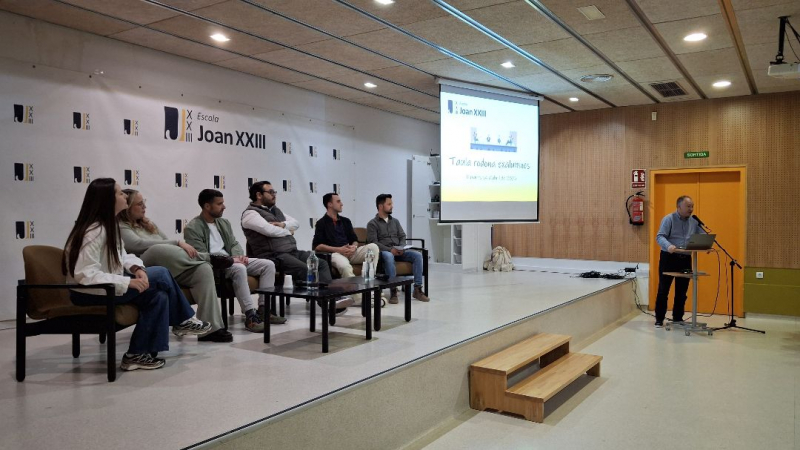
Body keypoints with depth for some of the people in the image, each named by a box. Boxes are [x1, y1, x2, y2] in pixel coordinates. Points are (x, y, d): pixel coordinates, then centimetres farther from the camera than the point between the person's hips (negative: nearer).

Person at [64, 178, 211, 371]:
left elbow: (120, 257, 11)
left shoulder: (110, 224, 7)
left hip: (106, 284, 9)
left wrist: (137, 268, -12)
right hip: (90, 293, -9)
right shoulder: (94, 232, -24)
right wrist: (128, 282, -31)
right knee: (160, 275, -11)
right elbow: (85, 275, -30)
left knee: (158, 295, -5)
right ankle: (183, 321, 7)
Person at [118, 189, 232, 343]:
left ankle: (210, 328, -31)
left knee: (204, 269, -23)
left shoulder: (148, 224, 27)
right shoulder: (120, 227, 2)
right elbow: (139, 244, -16)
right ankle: (210, 258, -12)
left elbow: (168, 244, 22)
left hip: (171, 269, 7)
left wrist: (181, 250, -2)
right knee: (159, 249, -39)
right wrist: (178, 243, -19)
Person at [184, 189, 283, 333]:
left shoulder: (224, 223, 16)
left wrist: (239, 256, -9)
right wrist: (230, 259, -23)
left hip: (231, 261, 9)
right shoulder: (192, 228, -10)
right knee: (239, 269, -39)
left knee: (268, 264, -6)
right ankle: (250, 315, -37)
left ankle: (262, 310, -8)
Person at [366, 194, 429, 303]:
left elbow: (402, 237, 15)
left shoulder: (395, 221, 21)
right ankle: (393, 291, -38)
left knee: (417, 255, -19)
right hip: (384, 252, -5)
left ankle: (417, 289, -20)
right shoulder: (372, 224, 3)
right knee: (388, 256, -41)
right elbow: (373, 242, -9)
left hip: (398, 251, 5)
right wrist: (390, 250, -21)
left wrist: (401, 248, -9)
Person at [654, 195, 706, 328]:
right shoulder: (669, 219, -8)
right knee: (663, 290, -1)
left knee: (682, 291, 10)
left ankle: (678, 318, 22)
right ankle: (659, 319, 7)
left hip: (685, 259, 5)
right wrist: (669, 246, -36)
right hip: (669, 258, -5)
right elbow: (660, 237, -16)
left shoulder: (694, 221, 9)